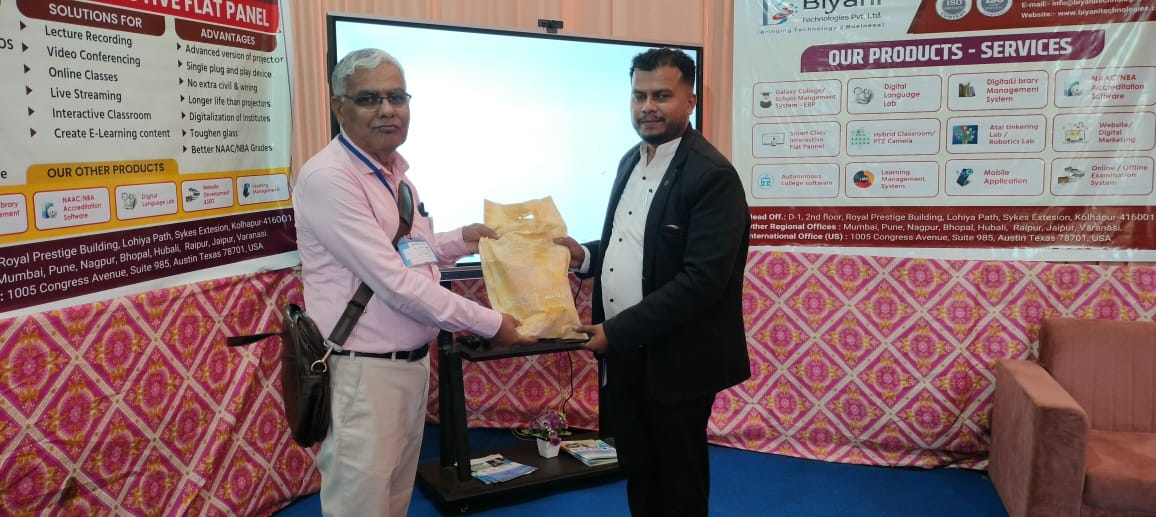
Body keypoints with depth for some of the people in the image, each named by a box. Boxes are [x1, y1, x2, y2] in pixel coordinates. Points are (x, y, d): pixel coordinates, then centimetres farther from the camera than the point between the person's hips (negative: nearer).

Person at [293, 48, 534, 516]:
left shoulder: (396, 171, 9)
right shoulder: (327, 178, -19)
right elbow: (394, 283, -23)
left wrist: (461, 239, 7)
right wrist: (489, 324, -17)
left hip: (412, 363, 9)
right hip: (363, 373, -8)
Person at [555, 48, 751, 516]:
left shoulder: (712, 175, -19)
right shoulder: (631, 160, 8)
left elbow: (702, 280, -24)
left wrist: (618, 332, -23)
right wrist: (587, 255, -2)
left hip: (675, 361, -7)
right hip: (623, 356, 8)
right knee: (638, 477, 22)